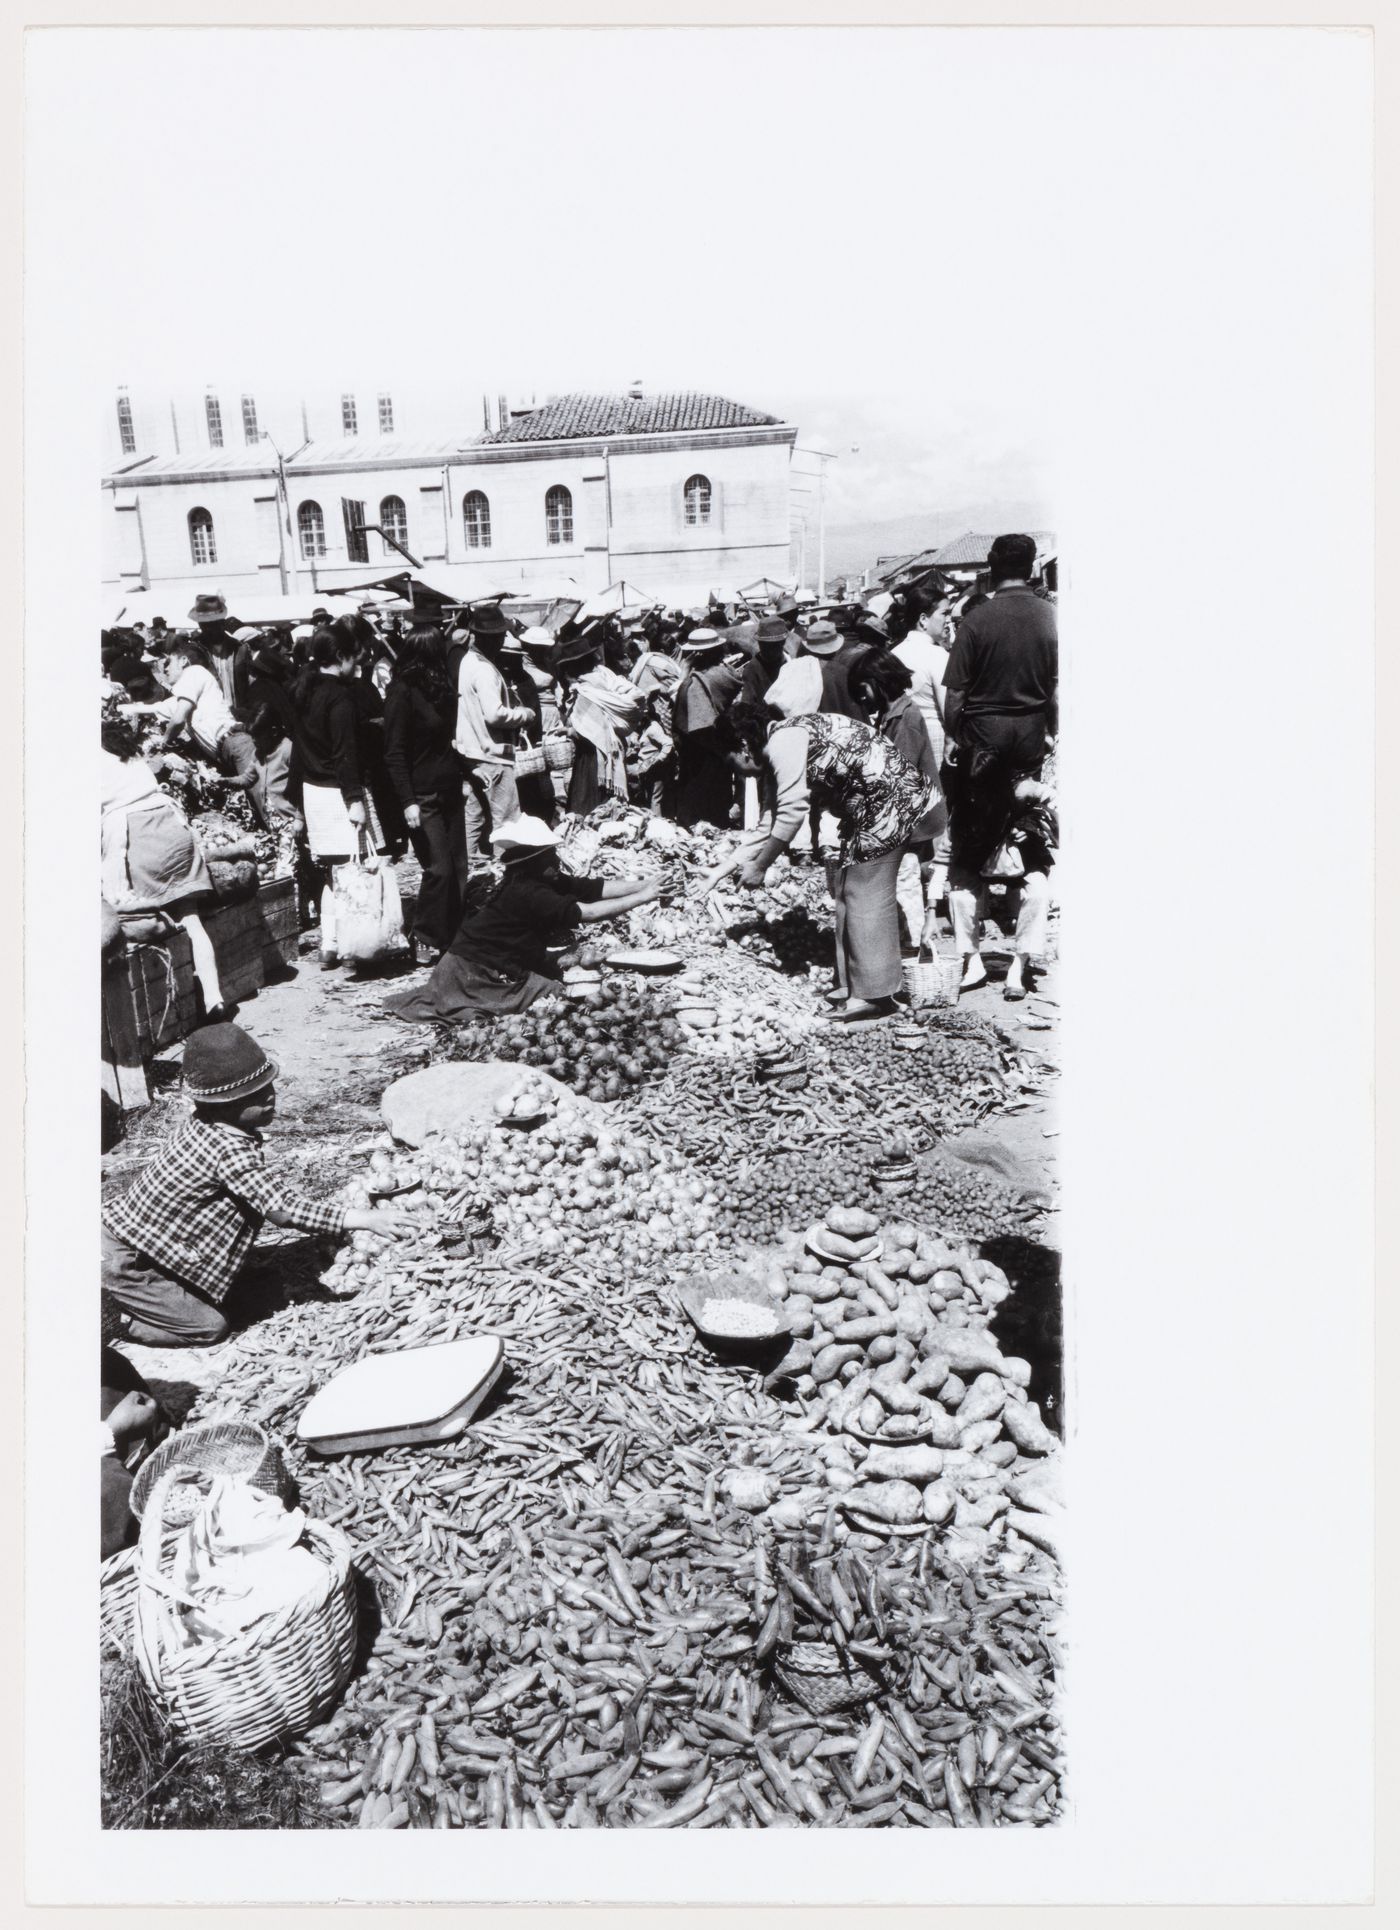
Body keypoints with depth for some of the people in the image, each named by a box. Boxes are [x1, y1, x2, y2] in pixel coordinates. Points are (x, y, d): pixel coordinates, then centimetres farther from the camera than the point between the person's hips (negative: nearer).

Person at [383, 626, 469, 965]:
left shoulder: (439, 688, 11)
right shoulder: (402, 692, -11)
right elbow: (394, 753, -14)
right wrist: (408, 801, -19)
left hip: (450, 792, 8)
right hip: (423, 797, -7)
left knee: (459, 867, 6)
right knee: (439, 869, -8)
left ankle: (455, 935, 15)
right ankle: (424, 940, 6)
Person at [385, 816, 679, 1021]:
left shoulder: (549, 881, -1)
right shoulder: (525, 893, -26)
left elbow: (601, 887, -4)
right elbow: (589, 913, -31)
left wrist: (646, 884, -15)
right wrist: (643, 898, -28)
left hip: (502, 964, 9)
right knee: (557, 995, -11)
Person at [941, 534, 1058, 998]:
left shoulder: (978, 618, -7)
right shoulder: (1052, 616, -2)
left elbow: (954, 696, -9)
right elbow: (1059, 693, -3)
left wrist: (955, 740, 5)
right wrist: (1053, 735, 10)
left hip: (982, 739, -1)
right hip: (1033, 743, 2)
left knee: (966, 858, 11)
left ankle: (971, 959, 12)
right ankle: (1020, 964, 6)